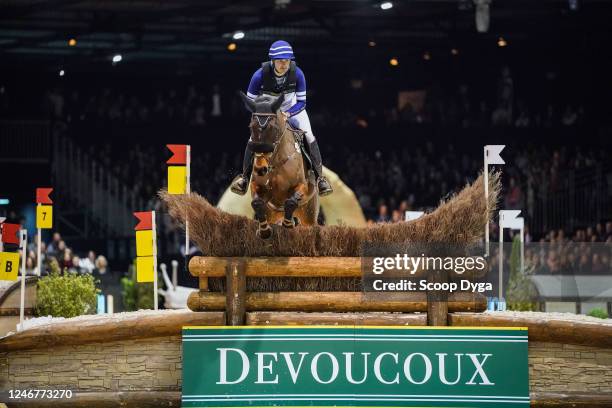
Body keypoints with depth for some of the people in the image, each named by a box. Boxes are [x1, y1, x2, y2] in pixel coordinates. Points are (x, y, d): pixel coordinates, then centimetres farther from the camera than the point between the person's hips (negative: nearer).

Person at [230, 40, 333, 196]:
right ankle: (244, 177, -3)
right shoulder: (260, 75, -29)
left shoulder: (297, 73, -26)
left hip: (292, 108, 0)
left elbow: (301, 102, -15)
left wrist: (287, 114, -33)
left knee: (309, 136, -15)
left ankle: (320, 177, -4)